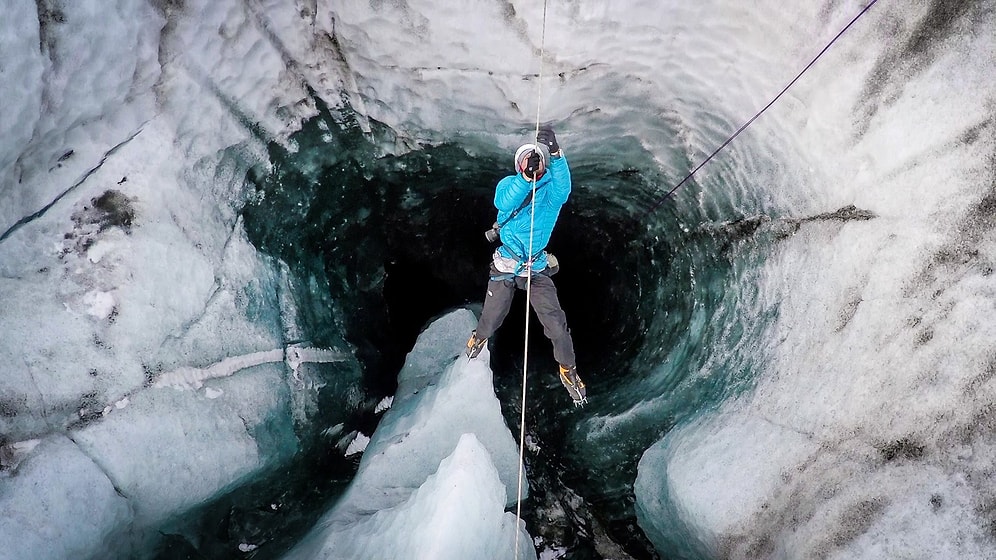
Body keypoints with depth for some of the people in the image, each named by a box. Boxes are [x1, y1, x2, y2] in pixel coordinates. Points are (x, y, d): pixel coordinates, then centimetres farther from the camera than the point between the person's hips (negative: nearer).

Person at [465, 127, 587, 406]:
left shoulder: (552, 189, -9)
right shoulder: (509, 184, -9)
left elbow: (563, 188, -34)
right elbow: (504, 203, -32)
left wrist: (555, 152, -48)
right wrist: (526, 176, -47)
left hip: (537, 269, 0)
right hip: (505, 266, 1)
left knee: (556, 322, -7)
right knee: (491, 318, 16)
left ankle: (568, 371, 17)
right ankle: (479, 338, 53)